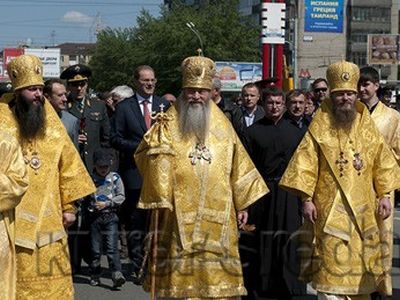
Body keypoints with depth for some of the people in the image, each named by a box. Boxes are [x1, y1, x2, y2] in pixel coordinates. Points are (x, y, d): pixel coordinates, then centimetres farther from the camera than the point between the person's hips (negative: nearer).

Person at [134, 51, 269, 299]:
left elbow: (238, 167, 13)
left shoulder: (222, 125, 10)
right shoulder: (169, 123, 1)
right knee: (180, 273, 0)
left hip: (217, 217, 3)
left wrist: (243, 204, 12)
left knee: (217, 276, 5)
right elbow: (146, 157, -5)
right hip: (178, 216, -2)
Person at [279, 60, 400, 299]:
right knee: (331, 265, -6)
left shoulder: (367, 127, 8)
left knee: (361, 263, 9)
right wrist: (307, 199, -10)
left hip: (363, 210, 3)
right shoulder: (319, 129, -1)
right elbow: (306, 165, -4)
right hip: (329, 210, -3)